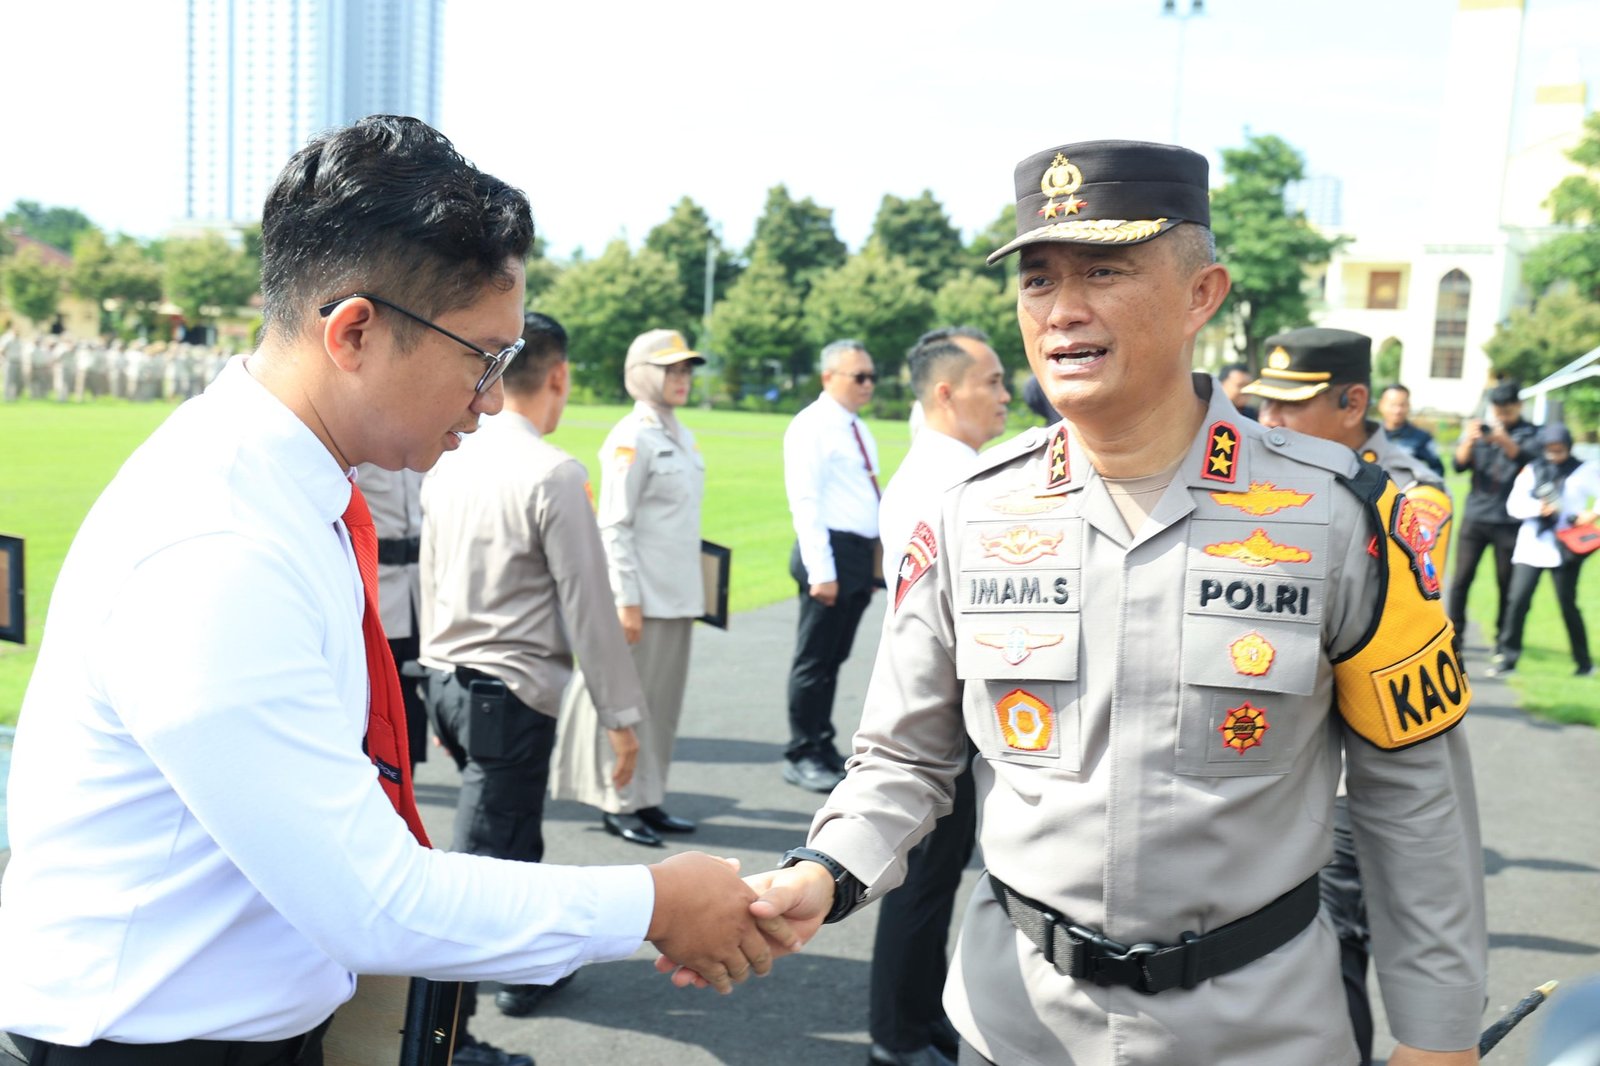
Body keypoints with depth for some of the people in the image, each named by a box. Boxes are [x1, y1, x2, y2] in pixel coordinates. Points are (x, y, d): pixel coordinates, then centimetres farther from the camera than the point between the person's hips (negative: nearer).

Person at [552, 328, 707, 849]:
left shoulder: (683, 438, 14)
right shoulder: (632, 438, -10)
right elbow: (614, 525, -13)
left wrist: (694, 593, 17)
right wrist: (627, 599, -17)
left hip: (677, 595, 8)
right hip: (642, 595, -8)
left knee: (664, 698, 11)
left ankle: (647, 799, 21)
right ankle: (619, 802, 12)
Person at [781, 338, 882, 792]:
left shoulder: (859, 430, 17)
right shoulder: (811, 427, -8)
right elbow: (805, 501, -15)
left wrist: (877, 560, 17)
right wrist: (820, 570, -20)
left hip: (862, 553, 8)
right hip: (833, 551, -8)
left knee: (835, 658, 14)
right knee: (815, 660, 0)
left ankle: (824, 748, 24)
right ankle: (802, 756, 9)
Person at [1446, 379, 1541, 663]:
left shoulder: (1530, 433, 3)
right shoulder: (1479, 428, 7)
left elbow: (1529, 459, -18)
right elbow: (1458, 464, -5)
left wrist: (1505, 441, -37)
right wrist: (1468, 441, -25)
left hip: (1510, 521, -1)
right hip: (1474, 518, 1)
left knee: (1507, 583, 3)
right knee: (1461, 578, 0)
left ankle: (1501, 641, 14)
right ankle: (1454, 636, 9)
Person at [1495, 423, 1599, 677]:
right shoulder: (1531, 471, 8)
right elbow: (1514, 504, 1)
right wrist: (1537, 508, -16)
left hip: (1567, 547, -2)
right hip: (1531, 546, 2)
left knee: (1567, 604, 2)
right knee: (1517, 600, -6)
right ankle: (1509, 658, 0)